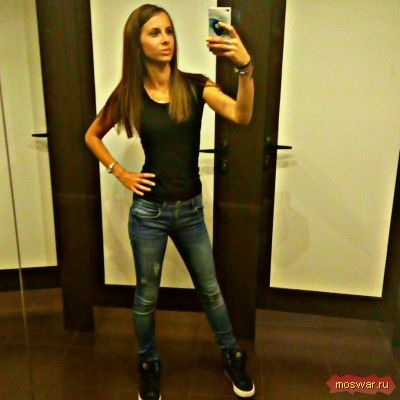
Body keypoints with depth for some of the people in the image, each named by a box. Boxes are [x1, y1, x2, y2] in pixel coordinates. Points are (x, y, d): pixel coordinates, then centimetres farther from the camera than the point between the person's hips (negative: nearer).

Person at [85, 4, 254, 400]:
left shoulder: (194, 85, -6)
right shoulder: (127, 94, -5)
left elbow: (241, 115, -23)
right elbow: (92, 136, 10)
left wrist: (245, 66, -39)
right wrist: (120, 173, -1)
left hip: (190, 209, 1)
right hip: (148, 211, 0)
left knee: (210, 289, 17)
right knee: (147, 296, 15)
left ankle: (231, 355, 40)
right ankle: (149, 365, 40)